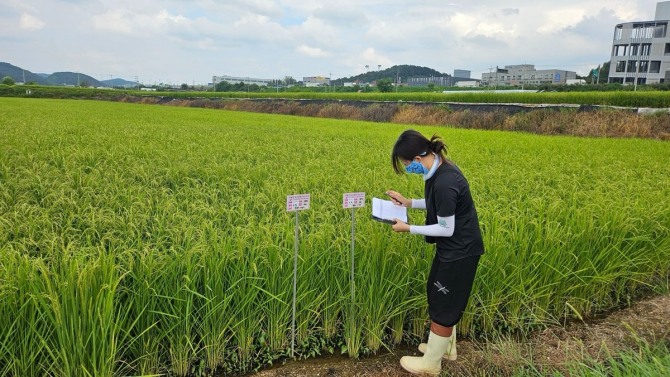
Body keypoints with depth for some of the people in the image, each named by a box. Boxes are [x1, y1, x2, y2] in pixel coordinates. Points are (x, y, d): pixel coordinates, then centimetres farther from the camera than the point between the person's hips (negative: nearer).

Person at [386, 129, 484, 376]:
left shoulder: (444, 183, -31)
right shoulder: (441, 167, -1)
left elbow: (446, 229, -23)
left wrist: (408, 228, -17)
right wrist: (409, 203, 5)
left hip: (460, 251, -10)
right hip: (454, 247, 10)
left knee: (444, 305, 6)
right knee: (436, 293, 23)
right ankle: (446, 347, 41)